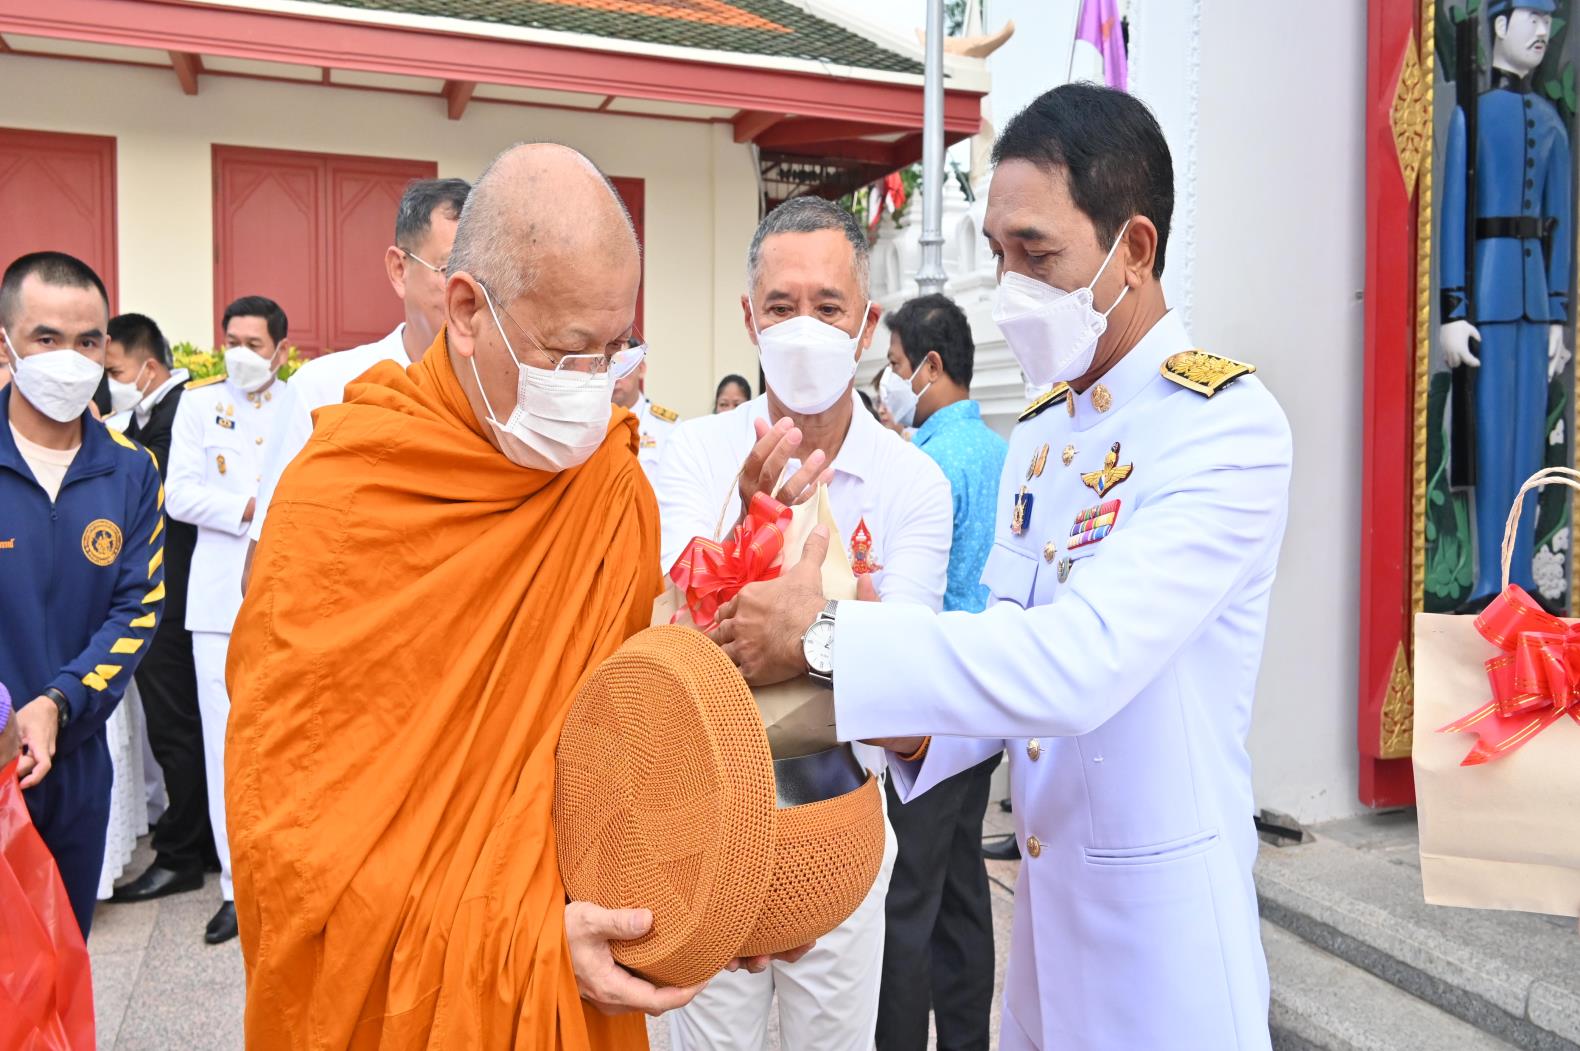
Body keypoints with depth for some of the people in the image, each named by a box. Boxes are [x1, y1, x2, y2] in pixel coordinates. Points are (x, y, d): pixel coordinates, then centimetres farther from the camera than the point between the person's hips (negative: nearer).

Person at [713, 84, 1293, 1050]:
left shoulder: (1229, 425, -18)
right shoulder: (1036, 437, 6)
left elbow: (1080, 658, -30)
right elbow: (1010, 649, 8)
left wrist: (824, 632, -26)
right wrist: (924, 730, -11)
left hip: (1161, 917, -6)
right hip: (1044, 898, 7)